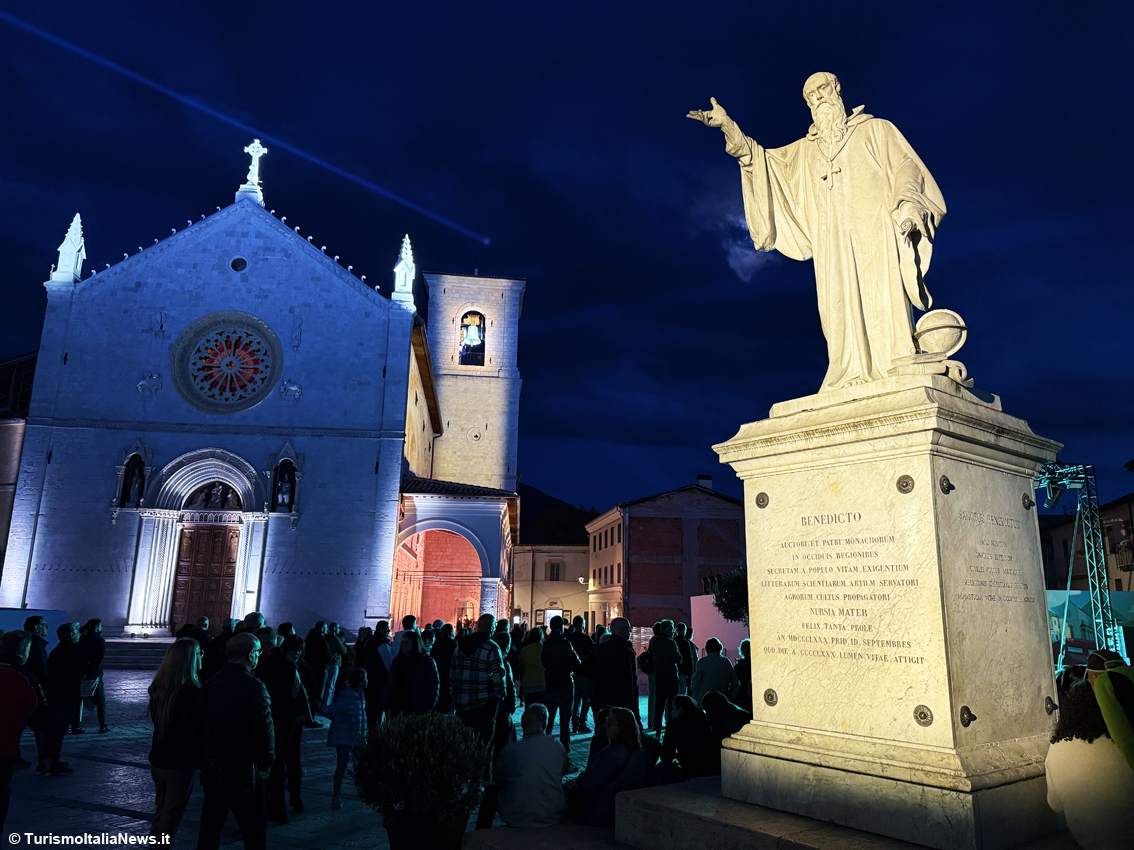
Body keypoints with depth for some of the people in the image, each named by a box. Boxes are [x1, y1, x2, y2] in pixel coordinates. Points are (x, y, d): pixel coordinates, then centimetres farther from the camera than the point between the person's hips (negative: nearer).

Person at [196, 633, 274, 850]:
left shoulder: (209, 685, -1)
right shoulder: (254, 687, -20)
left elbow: (202, 726, 6)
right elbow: (265, 729, -18)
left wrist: (207, 760, 17)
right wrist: (266, 762, -2)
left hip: (213, 772, 6)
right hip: (244, 774, -6)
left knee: (210, 827, 19)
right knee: (255, 832, 7)